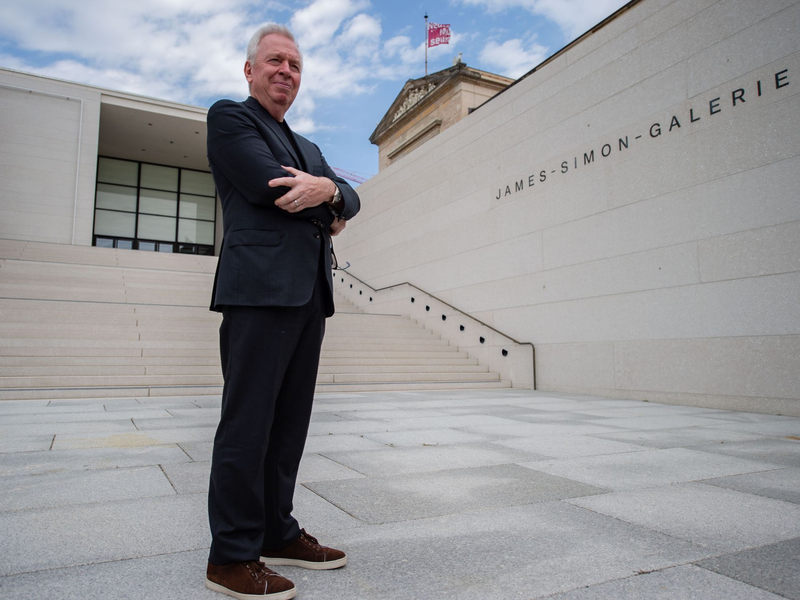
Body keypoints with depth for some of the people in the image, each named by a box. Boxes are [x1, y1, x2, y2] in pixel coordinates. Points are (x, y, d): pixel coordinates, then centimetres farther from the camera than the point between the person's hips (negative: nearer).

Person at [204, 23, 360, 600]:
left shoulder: (308, 147, 30)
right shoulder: (229, 117, 7)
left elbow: (350, 199, 18)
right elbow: (266, 184, -10)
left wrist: (328, 190, -5)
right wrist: (325, 206, 3)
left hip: (310, 293, 8)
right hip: (261, 288, -7)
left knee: (289, 423, 10)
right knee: (248, 423, -5)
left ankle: (277, 534, 21)